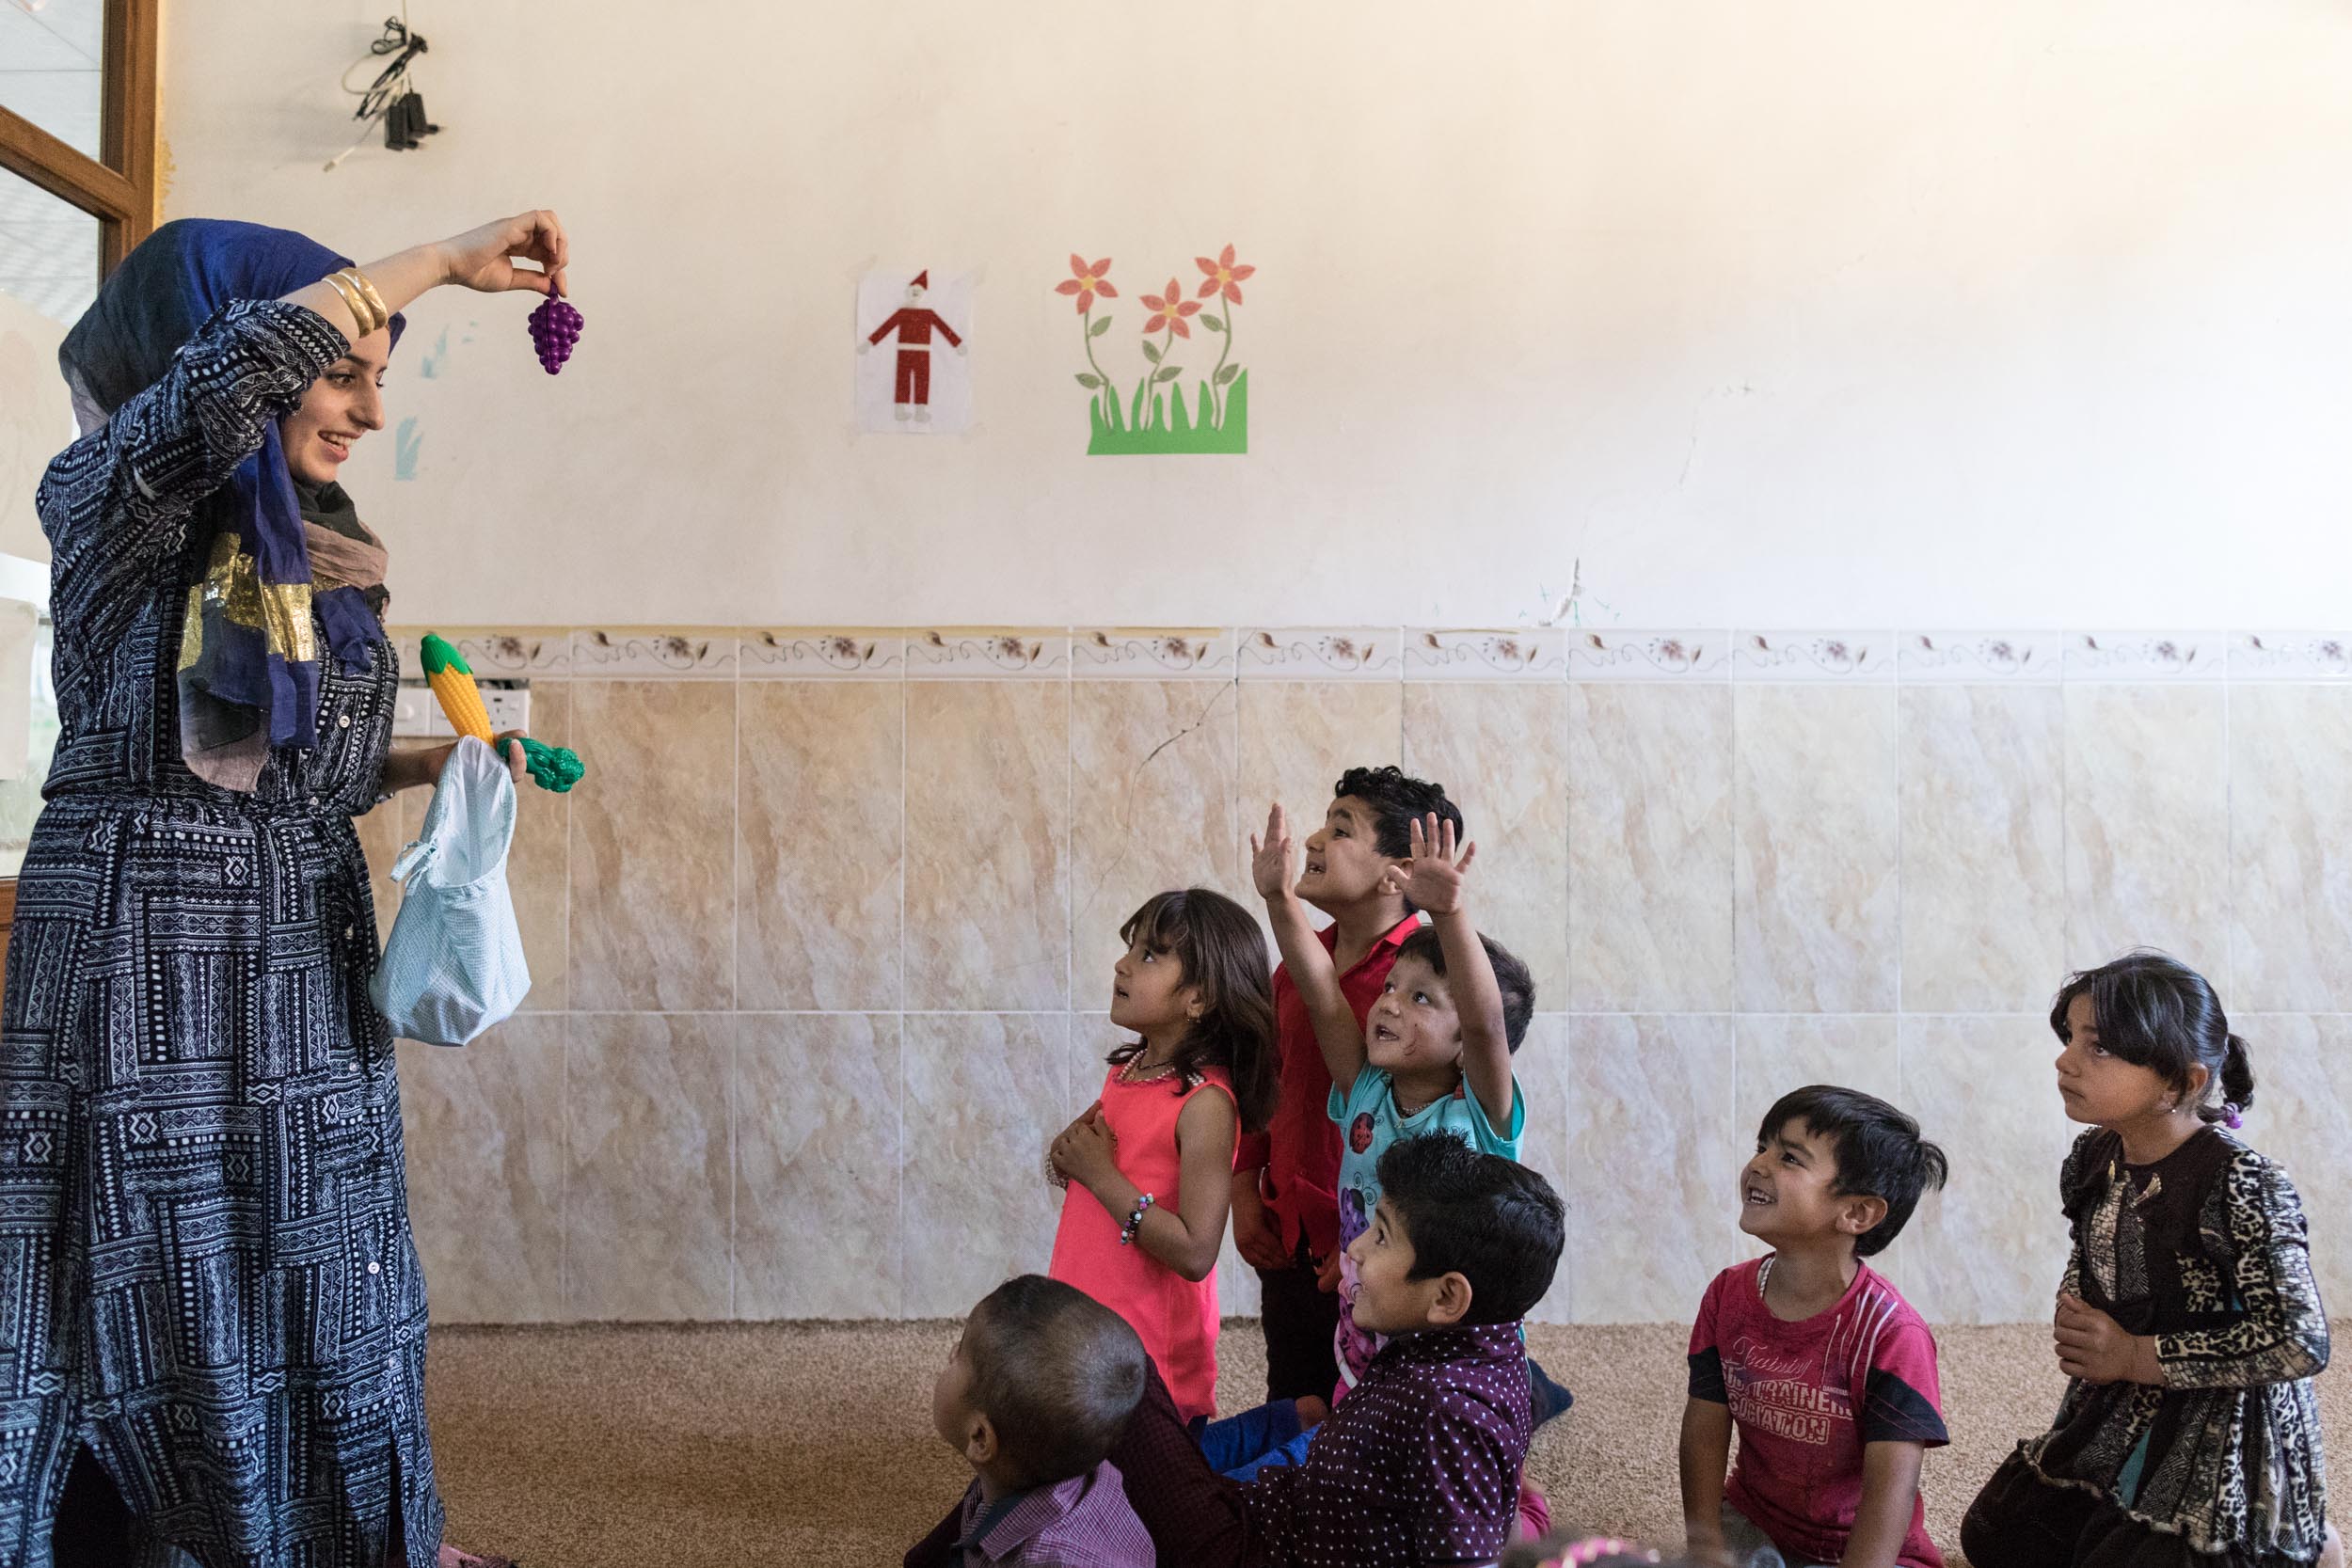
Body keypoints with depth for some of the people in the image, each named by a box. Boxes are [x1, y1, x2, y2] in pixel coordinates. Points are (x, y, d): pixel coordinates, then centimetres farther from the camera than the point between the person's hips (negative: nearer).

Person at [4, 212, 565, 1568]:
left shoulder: (320, 557, 12)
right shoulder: (113, 504, -8)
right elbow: (240, 356, -28)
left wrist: (436, 766, 6)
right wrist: (445, 261, -20)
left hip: (307, 971, 7)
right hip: (147, 973, -6)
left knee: (325, 1293, 10)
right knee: (153, 1302, 1)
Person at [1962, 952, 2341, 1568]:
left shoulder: (2239, 1183, -25)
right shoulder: (2095, 1158, -3)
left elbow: (2300, 1340, -26)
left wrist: (2135, 1357, -22)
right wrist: (2073, 1317, -7)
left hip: (2217, 1428, -8)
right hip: (2117, 1413, 8)